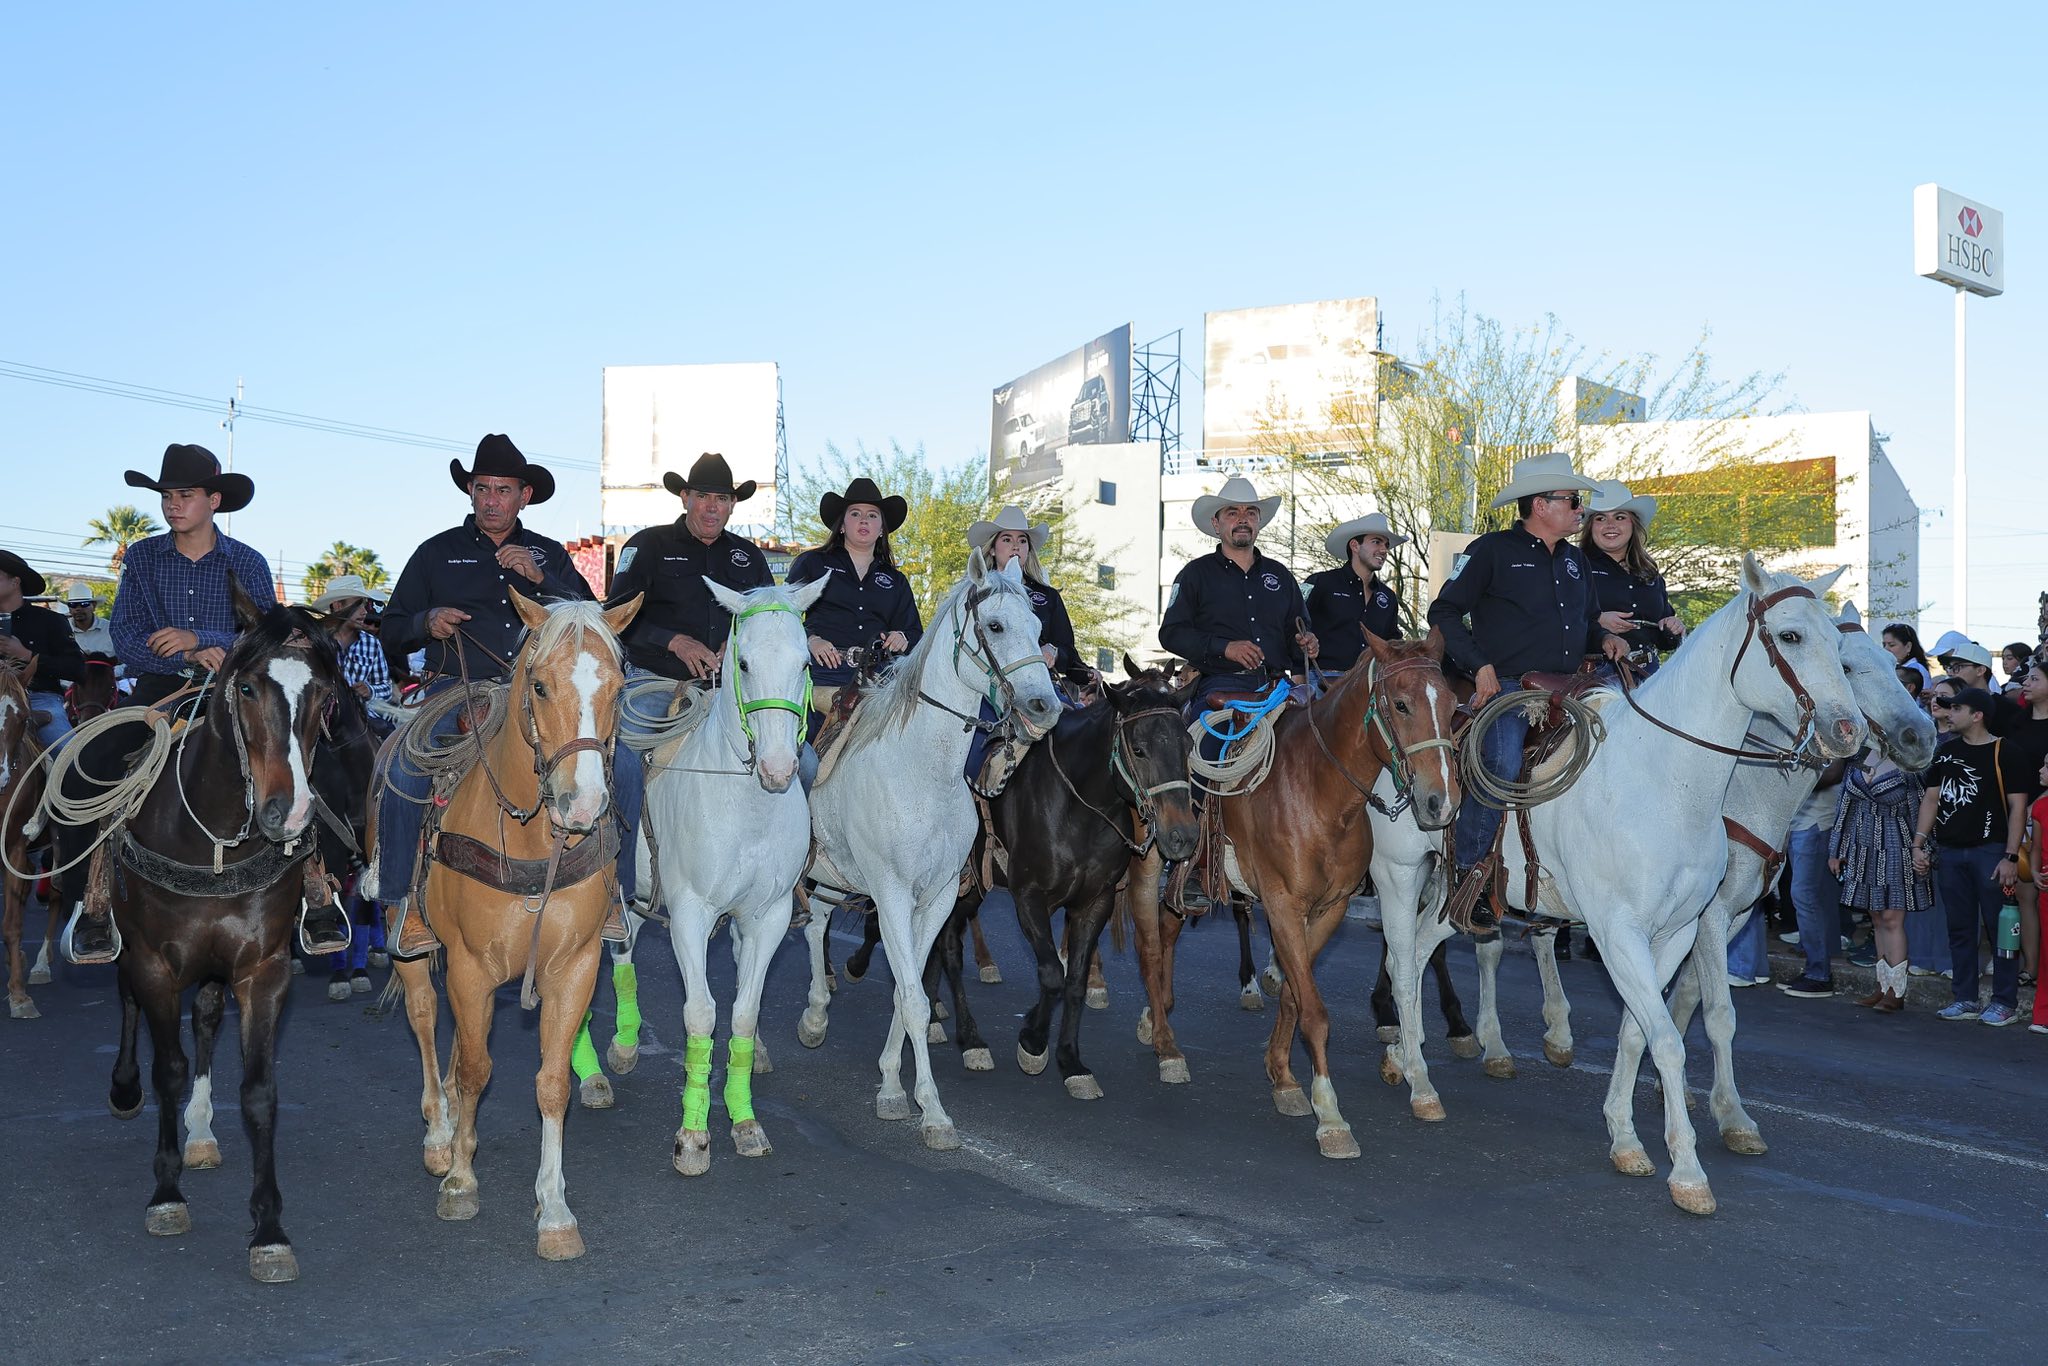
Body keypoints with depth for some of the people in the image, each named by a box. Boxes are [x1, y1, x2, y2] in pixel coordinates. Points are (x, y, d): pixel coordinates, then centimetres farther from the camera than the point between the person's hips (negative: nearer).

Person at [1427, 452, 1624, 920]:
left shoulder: (1575, 559, 20)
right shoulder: (1493, 550, -1)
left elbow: (1586, 620, 32)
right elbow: (1445, 611, -3)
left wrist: (1605, 639, 8)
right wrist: (1480, 665, -11)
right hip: (1505, 688, -7)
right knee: (1502, 768, -26)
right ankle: (1465, 872, -13)